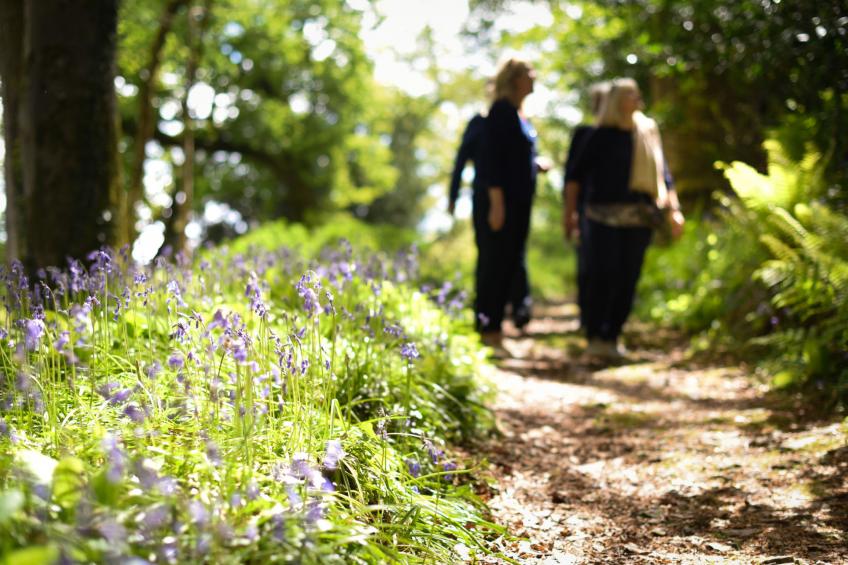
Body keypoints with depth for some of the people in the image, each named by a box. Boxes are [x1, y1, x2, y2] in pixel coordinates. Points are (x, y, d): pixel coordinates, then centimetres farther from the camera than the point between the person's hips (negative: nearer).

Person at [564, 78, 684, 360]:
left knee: (628, 280, 3)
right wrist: (570, 212, -5)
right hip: (604, 217, -4)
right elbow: (577, 174, 2)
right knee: (603, 276, -10)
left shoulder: (648, 133, 14)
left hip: (638, 220, 4)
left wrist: (674, 210, 9)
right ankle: (595, 338, -4)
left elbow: (663, 175, 18)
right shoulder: (601, 135, 2)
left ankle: (612, 337, 13)